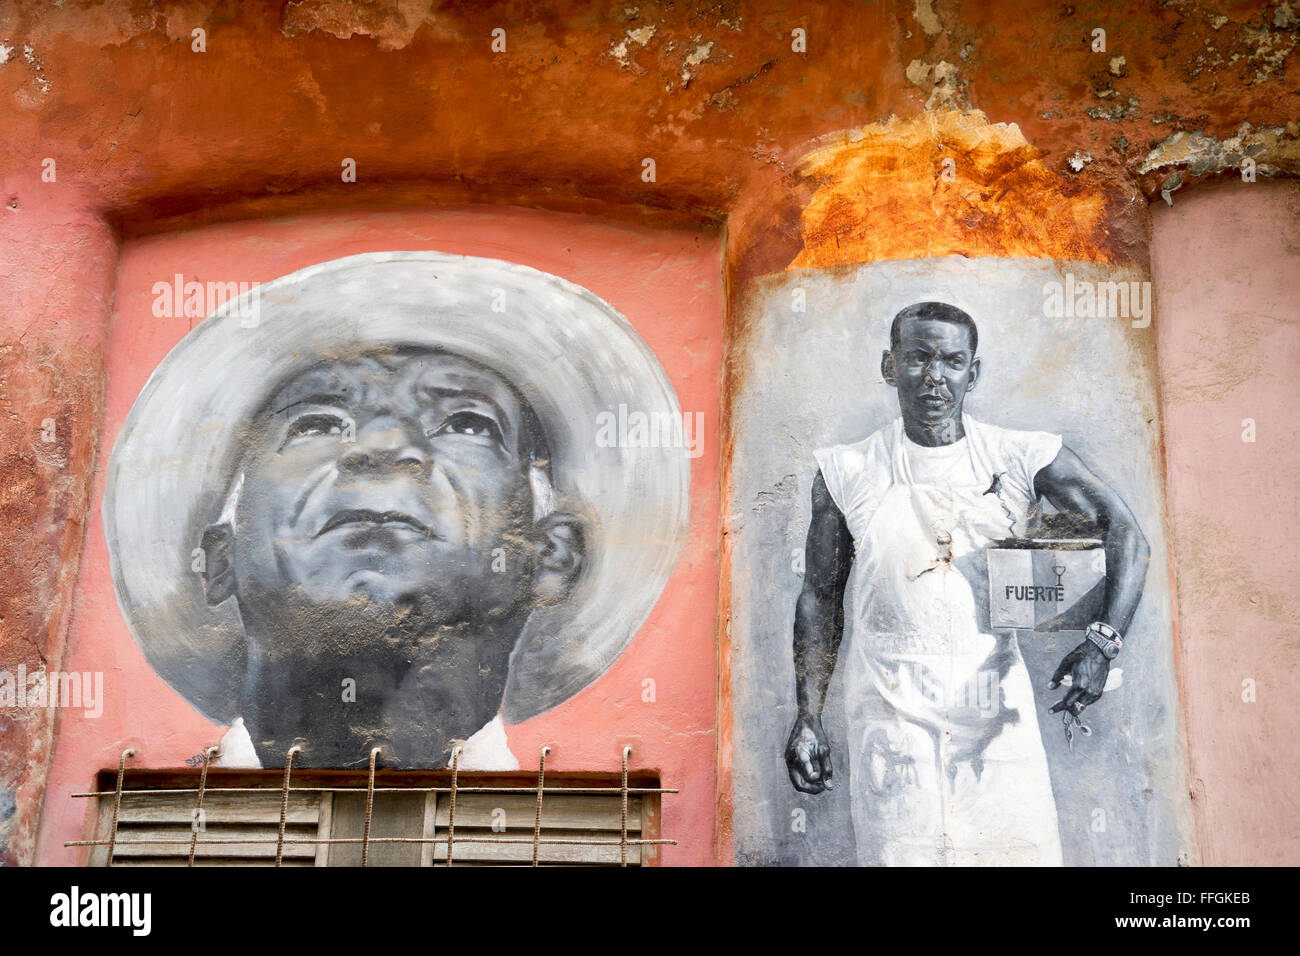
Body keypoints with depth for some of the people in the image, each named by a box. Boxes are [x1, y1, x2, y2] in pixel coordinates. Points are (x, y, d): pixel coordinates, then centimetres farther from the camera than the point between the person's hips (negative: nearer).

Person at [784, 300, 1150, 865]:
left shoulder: (1022, 459, 1)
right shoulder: (848, 473, 2)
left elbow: (1125, 533, 1)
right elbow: (820, 598, 7)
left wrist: (1101, 644, -13)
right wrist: (807, 718, 4)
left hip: (996, 711, 1)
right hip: (892, 711, 0)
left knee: (1022, 849, 1)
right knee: (900, 848, -1)